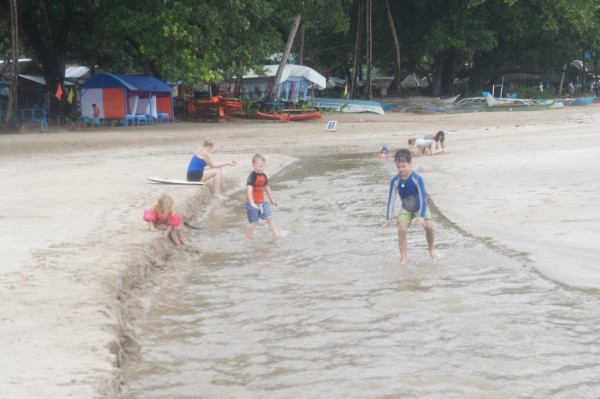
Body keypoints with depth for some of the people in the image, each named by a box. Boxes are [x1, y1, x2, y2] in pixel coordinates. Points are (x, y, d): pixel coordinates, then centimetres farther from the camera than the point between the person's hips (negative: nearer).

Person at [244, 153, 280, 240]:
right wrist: (252, 203, -37)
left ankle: (277, 234, 5)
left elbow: (267, 188, 20)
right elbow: (249, 190, -29)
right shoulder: (252, 177, -20)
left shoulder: (263, 176, 5)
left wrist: (272, 199, 28)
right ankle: (247, 237, 17)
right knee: (253, 221, -1)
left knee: (269, 218, 4)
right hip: (253, 203, -7)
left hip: (262, 202, 7)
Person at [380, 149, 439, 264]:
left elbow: (423, 197, -25)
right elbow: (391, 199, -12)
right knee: (401, 229, -17)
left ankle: (431, 249, 9)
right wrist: (388, 218, -11)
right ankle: (403, 257, -9)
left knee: (429, 225, -19)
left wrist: (421, 216, -31)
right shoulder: (395, 181, -19)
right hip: (406, 209, 2)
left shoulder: (417, 178, -27)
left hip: (420, 207, -2)